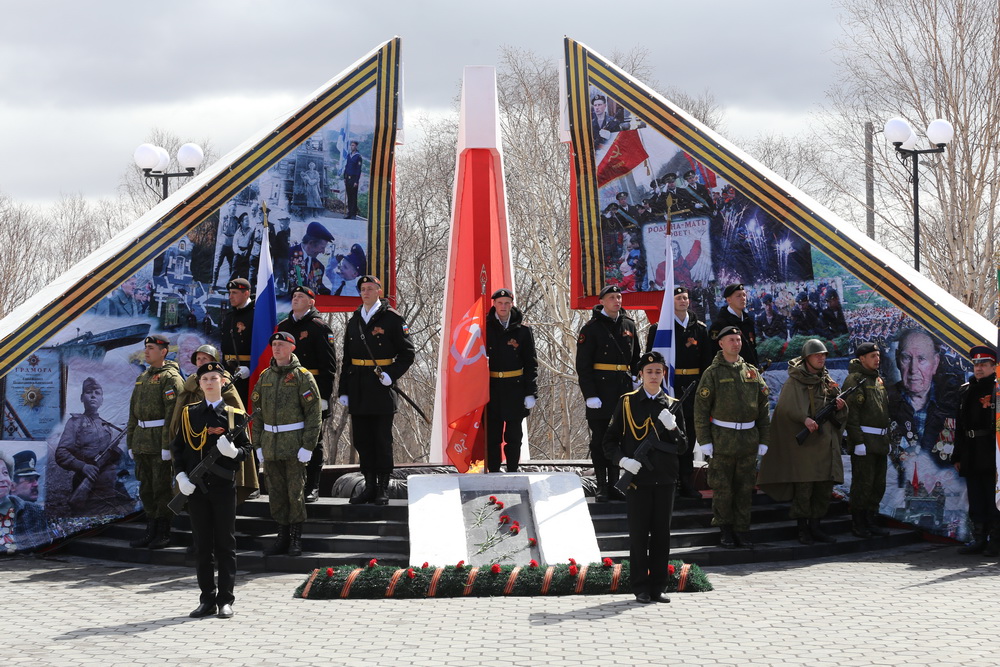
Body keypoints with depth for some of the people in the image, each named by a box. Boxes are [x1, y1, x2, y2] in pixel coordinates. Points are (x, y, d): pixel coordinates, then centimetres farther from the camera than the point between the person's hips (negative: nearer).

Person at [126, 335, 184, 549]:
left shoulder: (170, 377, -8)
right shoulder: (142, 378, 17)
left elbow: (173, 413, -16)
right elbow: (133, 412, 20)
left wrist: (167, 445, -21)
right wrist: (131, 442, 16)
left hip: (160, 442, -8)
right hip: (142, 441, 8)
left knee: (162, 487, -4)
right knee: (146, 489, 11)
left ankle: (163, 534, 2)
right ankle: (151, 531, 18)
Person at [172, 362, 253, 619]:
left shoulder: (234, 414, 3)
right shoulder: (189, 413, 7)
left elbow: (246, 450, 3)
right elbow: (177, 447, 8)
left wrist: (233, 451, -19)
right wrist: (180, 475, -6)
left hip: (224, 487, -2)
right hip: (196, 488, 2)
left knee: (225, 544, 2)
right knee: (202, 545, 6)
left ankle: (225, 600, 7)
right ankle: (207, 599, 13)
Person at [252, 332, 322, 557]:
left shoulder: (302, 376, -4)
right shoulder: (265, 376, 11)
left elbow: (314, 412, -7)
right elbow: (257, 412, 15)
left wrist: (308, 445, -13)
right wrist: (258, 444, 9)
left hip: (294, 443, -5)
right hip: (270, 443, 5)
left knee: (295, 492, -2)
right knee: (276, 493, 7)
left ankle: (296, 538, 6)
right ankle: (282, 536, 16)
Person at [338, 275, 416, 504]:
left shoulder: (391, 318, -3)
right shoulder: (354, 321, 12)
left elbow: (407, 352, -3)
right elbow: (347, 359, 15)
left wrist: (391, 375, -15)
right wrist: (343, 390, 11)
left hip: (382, 390, -5)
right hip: (358, 391, 5)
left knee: (382, 440, -1)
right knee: (361, 440, 7)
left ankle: (383, 489, 6)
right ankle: (370, 487, 16)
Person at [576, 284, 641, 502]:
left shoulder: (629, 325, 11)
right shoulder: (592, 328, -4)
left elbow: (635, 358, 20)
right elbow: (583, 364, -8)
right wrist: (590, 394, -15)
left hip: (624, 387, 5)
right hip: (600, 387, -5)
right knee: (599, 439, 0)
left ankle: (613, 484, 16)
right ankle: (602, 486, 5)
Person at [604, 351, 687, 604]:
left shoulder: (672, 405, 8)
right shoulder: (627, 402, 2)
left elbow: (682, 447, 5)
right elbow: (609, 442, 3)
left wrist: (672, 426, -13)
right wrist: (622, 460, -14)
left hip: (664, 480, 2)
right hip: (637, 478, -2)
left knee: (661, 535, 6)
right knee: (638, 535, 1)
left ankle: (657, 588, 13)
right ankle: (641, 589, 8)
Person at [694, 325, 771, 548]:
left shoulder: (752, 373, 11)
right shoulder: (713, 373, -1)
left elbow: (763, 409, 14)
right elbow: (701, 408, -3)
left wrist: (763, 441, 10)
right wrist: (704, 441, -9)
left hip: (748, 439, 4)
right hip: (722, 439, -4)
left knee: (745, 488, 6)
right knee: (722, 488, 0)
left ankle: (742, 530, 14)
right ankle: (726, 530, 13)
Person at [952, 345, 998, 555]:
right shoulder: (967, 391, 16)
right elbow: (959, 426, 19)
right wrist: (957, 455, 16)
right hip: (971, 456, 7)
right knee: (976, 501, 9)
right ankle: (979, 539, 15)